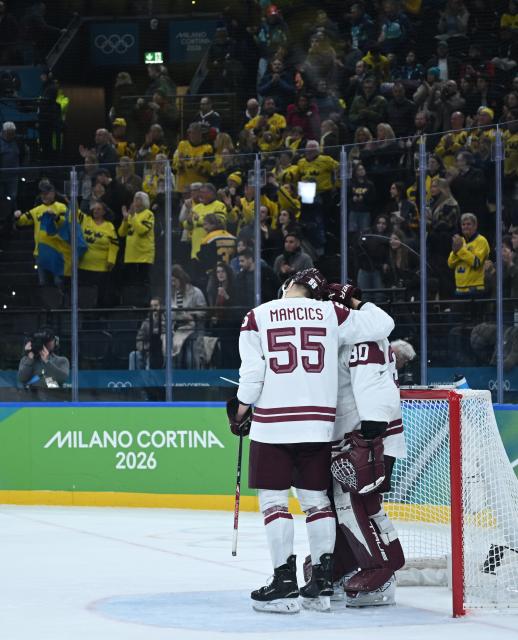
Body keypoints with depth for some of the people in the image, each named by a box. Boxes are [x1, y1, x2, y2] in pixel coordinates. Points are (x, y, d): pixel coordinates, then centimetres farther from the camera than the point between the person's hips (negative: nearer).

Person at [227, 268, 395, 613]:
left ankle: (285, 584, -2)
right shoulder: (330, 314, 4)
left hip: (272, 424, -3)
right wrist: (357, 304, 21)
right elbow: (383, 324, 2)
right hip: (318, 424, 3)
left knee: (274, 500, 2)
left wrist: (239, 411, 10)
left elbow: (252, 374, -5)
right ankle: (322, 581, 10)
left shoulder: (257, 317, 0)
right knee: (316, 498, 12)